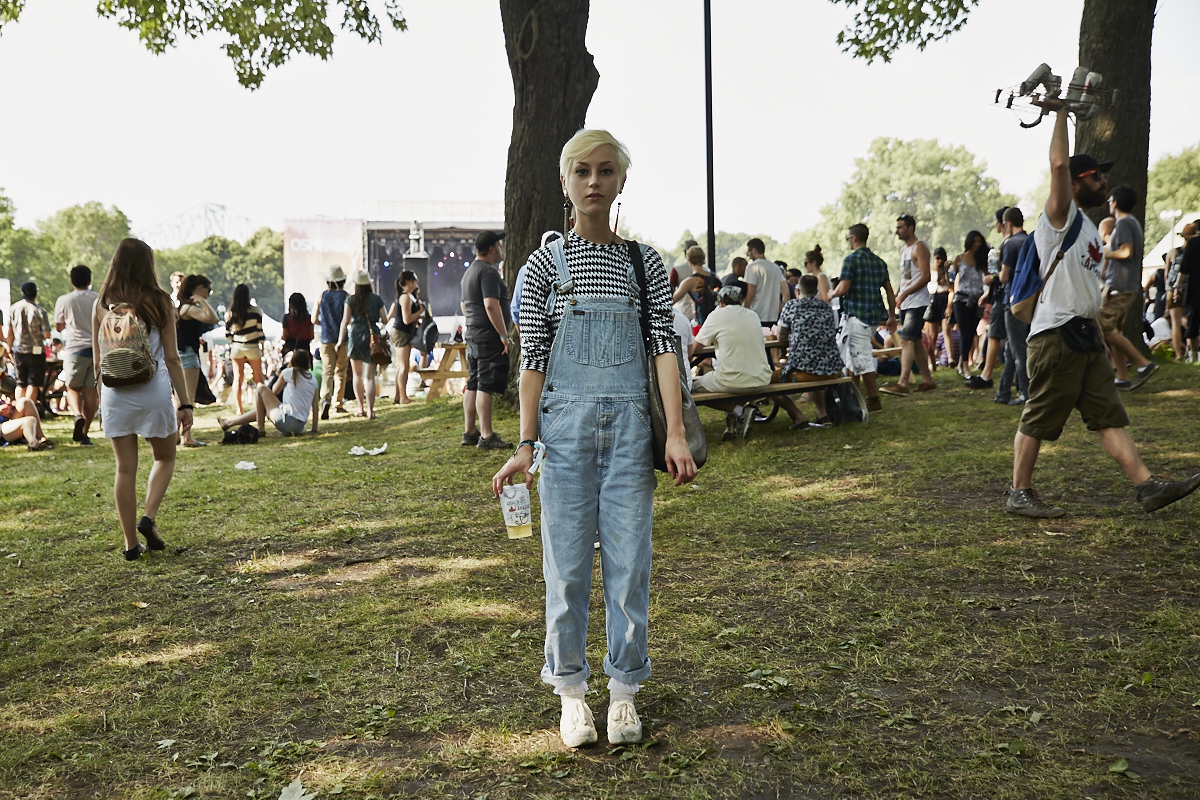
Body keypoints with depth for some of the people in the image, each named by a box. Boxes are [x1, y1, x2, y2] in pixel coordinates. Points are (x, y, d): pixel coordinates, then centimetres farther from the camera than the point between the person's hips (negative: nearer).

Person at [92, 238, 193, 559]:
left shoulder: (102, 304, 3)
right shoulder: (159, 302, -4)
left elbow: (98, 360, 5)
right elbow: (171, 358, -4)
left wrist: (101, 395, 17)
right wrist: (185, 402, 1)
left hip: (114, 392, 2)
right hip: (153, 389, -2)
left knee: (125, 468, 9)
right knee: (165, 458, 18)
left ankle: (131, 544, 13)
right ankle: (148, 518, 0)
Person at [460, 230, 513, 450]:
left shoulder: (469, 271, 20)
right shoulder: (488, 271, -13)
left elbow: (465, 305, 28)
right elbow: (491, 305, -23)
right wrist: (503, 334, -21)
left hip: (473, 334, 10)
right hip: (489, 336, -10)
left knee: (473, 385, 12)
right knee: (486, 386, -10)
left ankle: (469, 432, 18)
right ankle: (486, 436, -10)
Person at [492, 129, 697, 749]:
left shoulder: (644, 262, 7)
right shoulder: (544, 264, 3)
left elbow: (664, 346, 2)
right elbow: (533, 358, 1)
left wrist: (675, 432, -7)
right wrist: (525, 445, -3)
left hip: (630, 424, 1)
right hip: (566, 423, -1)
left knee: (629, 559, 6)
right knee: (567, 561, 6)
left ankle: (623, 687, 23)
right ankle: (571, 688, 22)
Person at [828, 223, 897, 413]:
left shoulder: (851, 259, -10)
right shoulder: (879, 262, 12)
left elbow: (842, 289, -17)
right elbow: (889, 291, 13)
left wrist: (831, 294, 4)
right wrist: (892, 316, 19)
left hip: (857, 314, -8)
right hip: (875, 314, 8)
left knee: (863, 357, -5)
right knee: (855, 354, 17)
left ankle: (874, 401, -5)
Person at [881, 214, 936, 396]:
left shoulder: (919, 248, -9)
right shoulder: (903, 249, 19)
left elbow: (926, 277, -17)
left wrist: (904, 294, -22)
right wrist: (897, 297, 11)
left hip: (917, 302, -9)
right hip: (905, 304, 9)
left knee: (906, 340, -18)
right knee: (916, 341, 12)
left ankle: (903, 384, -24)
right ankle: (928, 380, 20)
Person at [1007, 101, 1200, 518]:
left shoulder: (1087, 226, 20)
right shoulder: (1061, 218, -7)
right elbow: (1059, 163, -23)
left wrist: (1094, 334, 22)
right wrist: (1061, 112, -14)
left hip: (1085, 335, 9)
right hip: (1055, 334, -9)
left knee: (1110, 416, 7)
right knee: (1039, 418, -2)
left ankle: (1147, 485, 8)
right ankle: (1019, 494, 6)